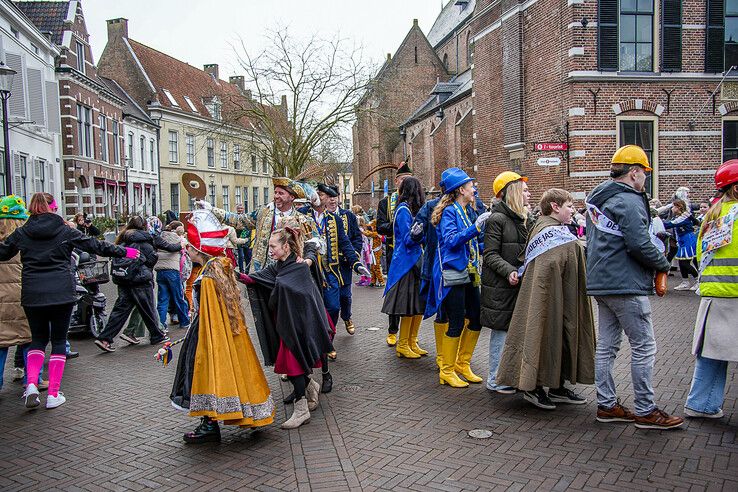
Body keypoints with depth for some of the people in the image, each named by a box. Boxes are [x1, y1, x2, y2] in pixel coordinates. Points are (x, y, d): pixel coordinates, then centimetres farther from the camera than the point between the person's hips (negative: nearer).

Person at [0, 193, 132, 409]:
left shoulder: (21, 233, 4)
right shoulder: (65, 231, -2)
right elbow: (95, 245, 1)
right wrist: (124, 252, 11)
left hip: (32, 294, 2)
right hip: (61, 293, -2)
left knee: (38, 338, 18)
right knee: (59, 340, 8)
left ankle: (31, 384, -2)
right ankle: (53, 394, 8)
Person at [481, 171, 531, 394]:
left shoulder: (526, 219, 15)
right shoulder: (497, 219, -10)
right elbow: (490, 254, -14)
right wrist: (509, 271, -25)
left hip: (520, 284, 8)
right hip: (500, 286, -7)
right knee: (501, 330, -2)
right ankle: (495, 380, 9)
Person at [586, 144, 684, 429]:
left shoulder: (597, 199, 15)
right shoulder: (628, 201, -15)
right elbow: (640, 244, -20)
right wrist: (663, 263, -3)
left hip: (600, 283, 10)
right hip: (626, 285, -10)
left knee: (606, 345, 13)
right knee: (644, 346, 0)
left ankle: (606, 405, 19)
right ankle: (645, 411, 6)